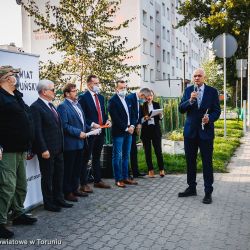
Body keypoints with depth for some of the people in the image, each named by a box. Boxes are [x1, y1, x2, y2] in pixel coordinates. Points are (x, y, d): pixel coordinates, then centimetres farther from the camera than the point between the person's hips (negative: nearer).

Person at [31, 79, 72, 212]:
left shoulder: (51, 105, 13)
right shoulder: (36, 107, -15)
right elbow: (37, 131, -19)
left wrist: (61, 145, 13)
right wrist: (43, 150, -21)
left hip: (58, 148, 9)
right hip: (47, 150, -8)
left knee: (58, 175, 16)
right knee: (47, 176, 5)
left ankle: (58, 199, 30)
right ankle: (48, 203, 18)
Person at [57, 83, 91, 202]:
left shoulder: (78, 104, 15)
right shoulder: (63, 106, -12)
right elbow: (64, 125, -19)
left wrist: (89, 128, 7)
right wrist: (78, 133, -18)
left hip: (80, 143, 9)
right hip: (70, 144, -8)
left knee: (77, 168, 16)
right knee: (68, 169, 3)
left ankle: (75, 189, 29)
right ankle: (67, 192, 13)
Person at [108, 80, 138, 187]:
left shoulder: (127, 100, 15)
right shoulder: (113, 101, -8)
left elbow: (132, 114, 16)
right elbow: (115, 118, -15)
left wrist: (132, 126, -2)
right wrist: (126, 128, -14)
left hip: (129, 132, 7)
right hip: (118, 133, -7)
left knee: (126, 156, 12)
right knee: (117, 156, -1)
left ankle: (125, 177, 19)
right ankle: (118, 179, 5)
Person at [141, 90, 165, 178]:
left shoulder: (156, 104, 8)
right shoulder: (142, 106, 0)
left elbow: (160, 118, 12)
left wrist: (160, 115, -9)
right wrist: (144, 118, -18)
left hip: (156, 129, 1)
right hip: (145, 130, -1)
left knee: (158, 150, -2)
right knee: (147, 151, 4)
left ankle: (161, 169, 6)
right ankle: (150, 170, 12)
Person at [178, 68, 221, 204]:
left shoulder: (212, 91, -1)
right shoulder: (188, 90, 6)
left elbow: (217, 111, -1)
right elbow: (181, 109, 0)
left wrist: (209, 118, -20)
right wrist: (190, 100, -17)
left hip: (206, 131, -3)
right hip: (190, 131, 3)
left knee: (207, 162, 0)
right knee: (190, 161, 11)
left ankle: (208, 192, 8)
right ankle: (191, 188, 25)